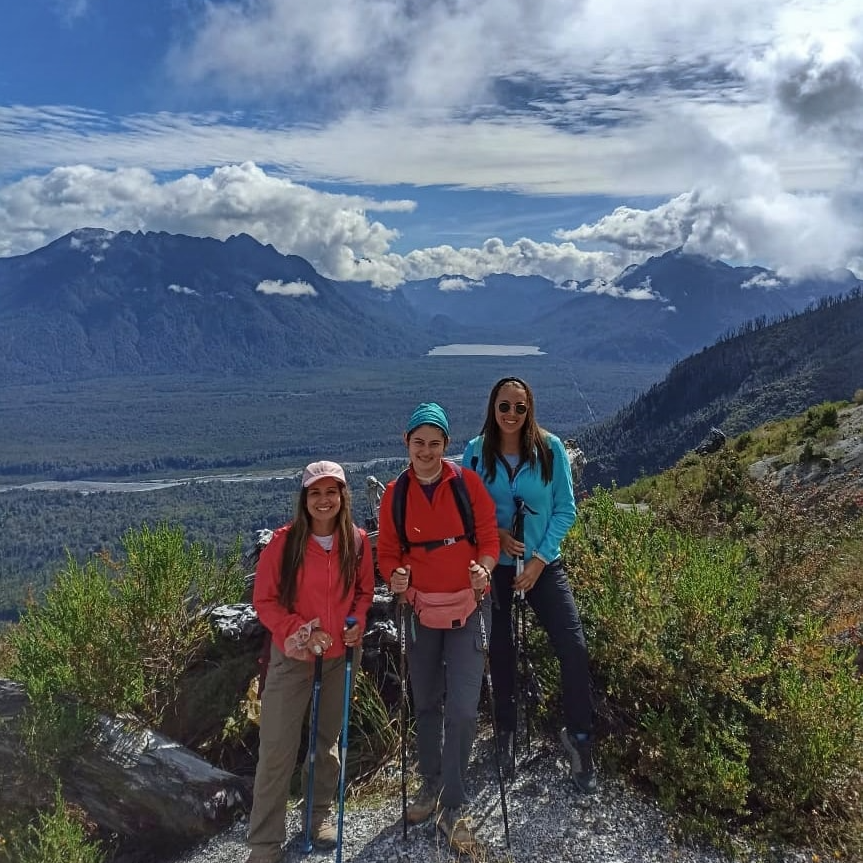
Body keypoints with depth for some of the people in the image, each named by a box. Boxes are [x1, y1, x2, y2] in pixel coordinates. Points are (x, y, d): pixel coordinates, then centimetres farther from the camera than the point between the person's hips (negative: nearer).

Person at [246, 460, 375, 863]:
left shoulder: (357, 541, -5)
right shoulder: (284, 541, -14)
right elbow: (264, 600, -10)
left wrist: (357, 623, -9)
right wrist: (300, 631, -19)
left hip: (341, 657, 3)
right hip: (293, 656, -3)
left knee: (328, 740, 19)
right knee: (277, 750, -1)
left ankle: (320, 813, 40)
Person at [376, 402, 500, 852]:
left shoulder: (468, 483, -7)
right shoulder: (395, 494, -1)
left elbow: (488, 538, -4)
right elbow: (388, 552, 2)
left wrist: (483, 568, -24)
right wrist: (395, 577, -18)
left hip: (469, 608, -2)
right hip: (421, 611, 3)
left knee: (462, 708, -7)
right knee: (426, 705, 15)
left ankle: (454, 808, 10)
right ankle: (431, 785, 37)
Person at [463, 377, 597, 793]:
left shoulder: (549, 447, -8)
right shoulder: (477, 451, -5)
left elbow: (565, 509, -5)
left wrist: (540, 559, -11)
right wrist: (497, 534, -16)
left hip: (542, 564, -1)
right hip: (494, 566, 1)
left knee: (574, 648, -10)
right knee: (500, 650, 14)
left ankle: (578, 736, 13)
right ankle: (505, 732, 37)